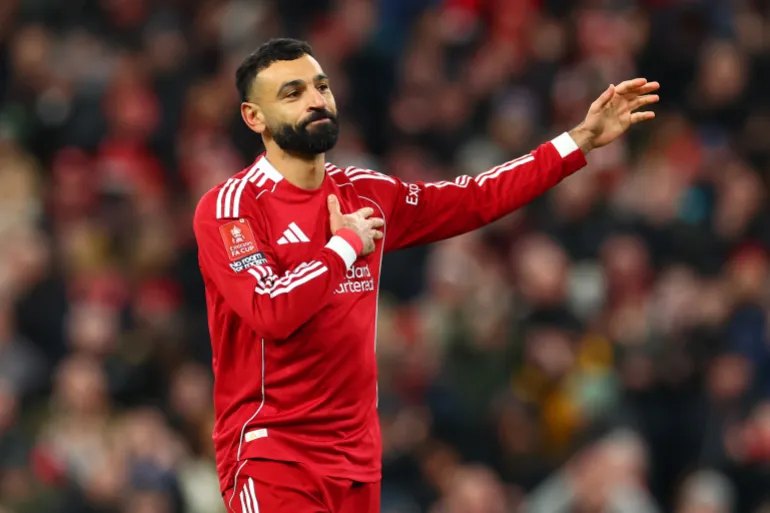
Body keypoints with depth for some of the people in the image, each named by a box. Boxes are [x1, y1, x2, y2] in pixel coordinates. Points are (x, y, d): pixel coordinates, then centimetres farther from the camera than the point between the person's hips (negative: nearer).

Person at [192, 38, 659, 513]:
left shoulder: (366, 195, 10)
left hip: (359, 457, 6)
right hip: (272, 458, -6)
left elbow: (478, 198, 18)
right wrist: (346, 245, -11)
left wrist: (582, 140, 15)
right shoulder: (229, 207, -10)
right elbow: (271, 312, -23)